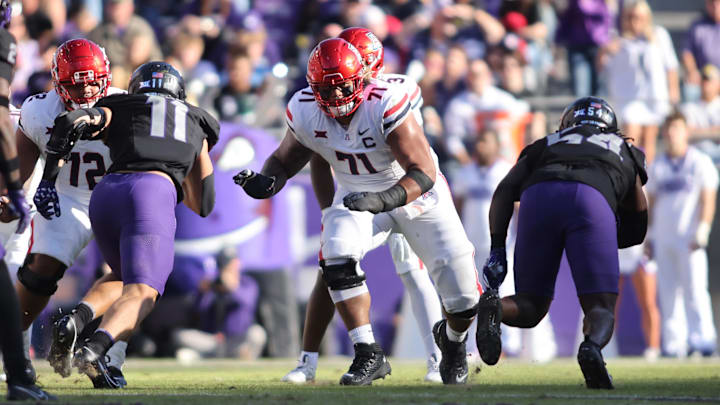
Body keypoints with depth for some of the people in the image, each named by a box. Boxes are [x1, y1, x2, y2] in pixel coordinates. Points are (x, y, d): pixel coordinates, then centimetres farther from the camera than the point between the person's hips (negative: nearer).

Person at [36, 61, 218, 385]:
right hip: (154, 192, -2)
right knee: (141, 295, -13)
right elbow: (203, 205, 35)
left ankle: (77, 317, 0)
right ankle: (95, 346, -41)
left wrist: (48, 178, 12)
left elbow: (70, 122, 7)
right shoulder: (196, 123, 33)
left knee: (123, 277, 26)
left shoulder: (117, 109, 28)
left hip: (107, 190, 2)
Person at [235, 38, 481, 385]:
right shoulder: (304, 112, -18)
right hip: (358, 194, 3)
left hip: (415, 191, -3)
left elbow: (424, 173, -35)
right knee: (337, 256, -29)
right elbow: (285, 159, 1)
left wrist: (383, 200, -52)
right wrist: (266, 181, -23)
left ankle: (453, 339, 32)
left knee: (464, 296, -7)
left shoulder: (385, 105, -33)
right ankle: (368, 355, -15)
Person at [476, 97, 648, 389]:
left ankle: (493, 306, -22)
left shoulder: (545, 146, 39)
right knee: (601, 309, 1)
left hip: (539, 197, 1)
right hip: (591, 200, -1)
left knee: (530, 309, 12)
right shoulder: (627, 153, 40)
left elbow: (505, 190, 20)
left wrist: (497, 250, 13)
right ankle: (593, 345, -34)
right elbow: (636, 233, 39)